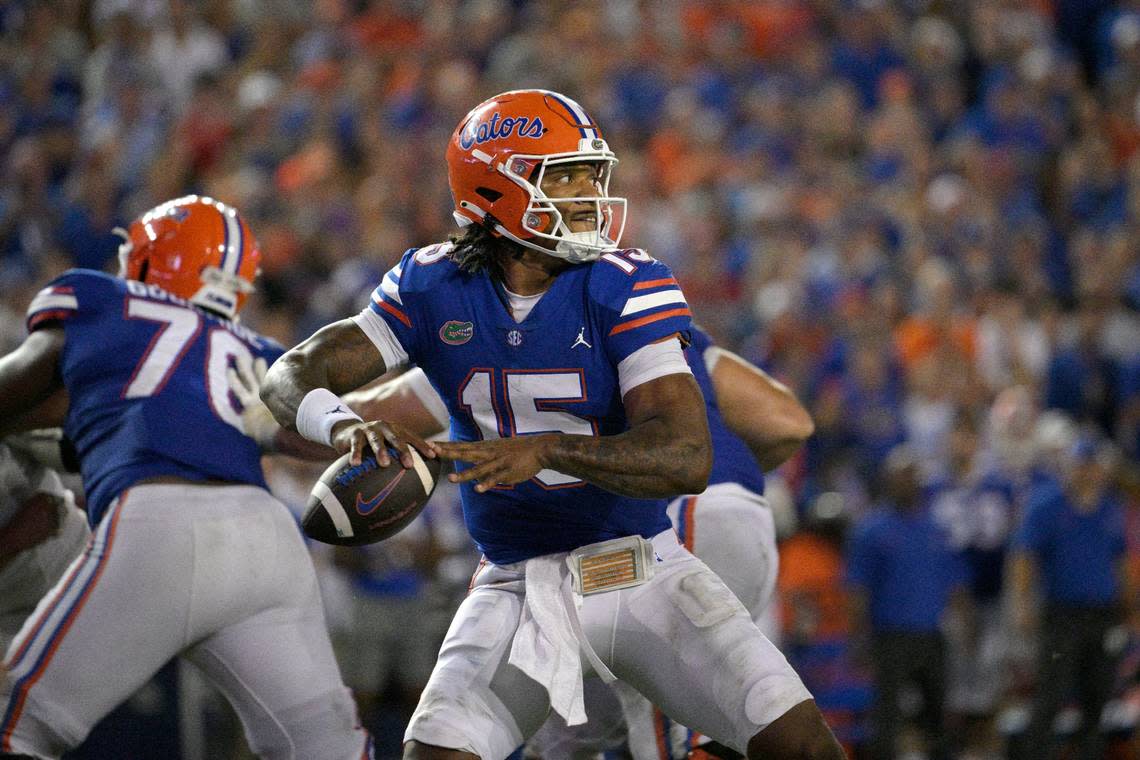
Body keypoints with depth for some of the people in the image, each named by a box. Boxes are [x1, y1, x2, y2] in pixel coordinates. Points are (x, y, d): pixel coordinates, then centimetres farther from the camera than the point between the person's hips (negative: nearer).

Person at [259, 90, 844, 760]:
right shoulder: (435, 287, -4)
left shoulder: (627, 288, -13)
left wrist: (546, 451, -38)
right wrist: (345, 427, -30)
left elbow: (687, 458, -23)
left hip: (643, 572, -1)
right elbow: (293, 377, -6)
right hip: (518, 588, 1)